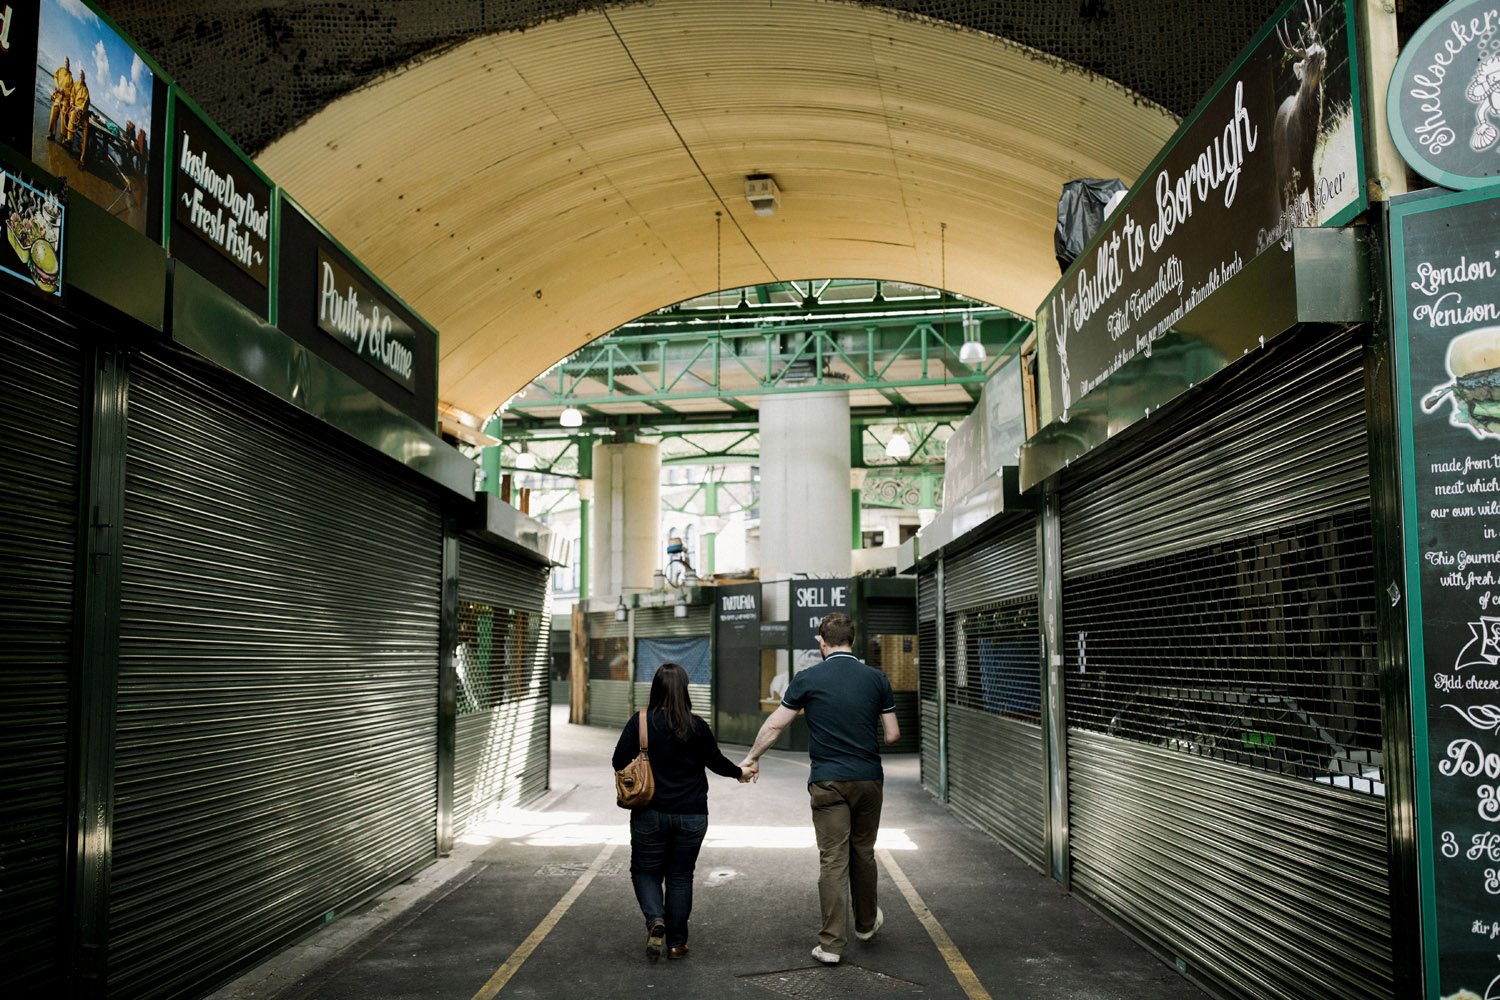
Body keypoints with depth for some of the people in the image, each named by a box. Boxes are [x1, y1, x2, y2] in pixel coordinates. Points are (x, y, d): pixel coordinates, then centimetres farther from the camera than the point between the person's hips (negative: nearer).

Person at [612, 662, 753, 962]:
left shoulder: (640, 723, -9)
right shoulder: (696, 727, -7)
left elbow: (619, 762, -8)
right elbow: (716, 762, 5)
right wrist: (739, 772, 24)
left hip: (650, 814, -1)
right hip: (691, 816, 1)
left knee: (645, 871, 14)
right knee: (680, 876, 13)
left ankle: (655, 920, -10)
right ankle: (677, 943, 16)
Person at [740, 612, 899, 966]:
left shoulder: (808, 679, -5)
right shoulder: (876, 679, 1)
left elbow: (774, 726, 1)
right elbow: (892, 734, 3)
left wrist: (751, 758, 15)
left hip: (828, 782, -2)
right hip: (869, 779, 3)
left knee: (833, 860, 0)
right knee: (863, 853, 20)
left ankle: (832, 943, -1)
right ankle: (866, 922, 37)